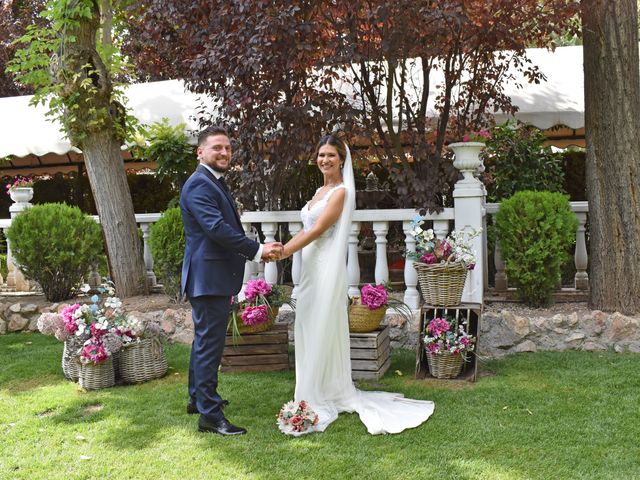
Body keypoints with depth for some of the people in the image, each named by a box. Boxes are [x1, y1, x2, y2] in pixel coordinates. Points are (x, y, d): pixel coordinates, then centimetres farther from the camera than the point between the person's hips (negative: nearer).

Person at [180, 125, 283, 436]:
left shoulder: (215, 183, 17)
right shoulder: (199, 185, -16)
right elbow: (216, 228, -26)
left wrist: (258, 251, 7)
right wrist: (258, 251, -23)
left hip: (215, 276, 11)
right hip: (208, 278, -11)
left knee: (205, 339, 20)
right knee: (209, 344, -6)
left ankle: (198, 398, 35)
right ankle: (210, 416, 0)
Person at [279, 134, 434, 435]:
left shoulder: (341, 192, -10)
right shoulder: (320, 191, 18)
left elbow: (317, 230, -16)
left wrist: (284, 252, -16)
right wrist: (283, 248, 6)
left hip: (327, 268, -9)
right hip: (311, 267, 9)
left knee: (322, 331, -3)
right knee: (309, 330, 12)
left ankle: (320, 398, 7)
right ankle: (322, 395, 24)